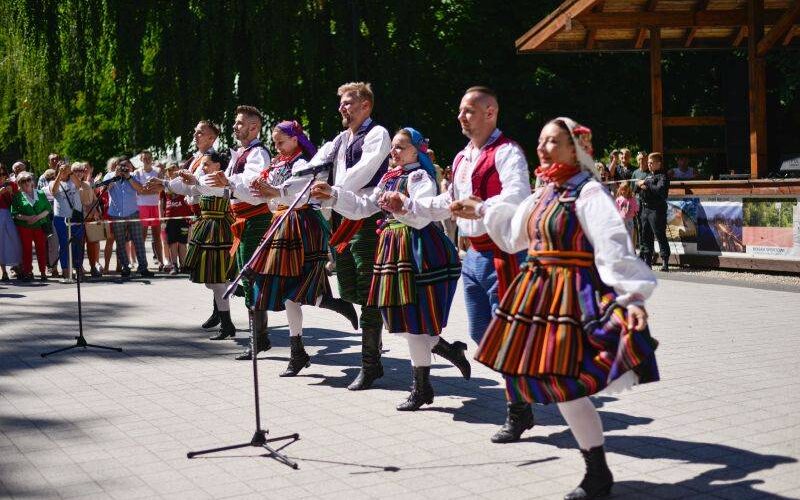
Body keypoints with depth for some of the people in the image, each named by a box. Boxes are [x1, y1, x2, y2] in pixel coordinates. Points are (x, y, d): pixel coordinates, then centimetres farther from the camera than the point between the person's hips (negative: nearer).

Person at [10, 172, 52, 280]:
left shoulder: (40, 194, 11)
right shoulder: (17, 196, 6)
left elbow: (48, 209, 8)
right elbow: (14, 213, 0)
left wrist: (38, 216, -9)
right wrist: (26, 218, -15)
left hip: (40, 226, 1)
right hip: (24, 227, -1)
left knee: (41, 249, -1)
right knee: (27, 250, 0)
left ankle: (43, 273, 5)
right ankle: (28, 272, 7)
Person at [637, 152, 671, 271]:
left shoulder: (662, 176, -6)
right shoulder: (649, 176, 20)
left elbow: (660, 190, -22)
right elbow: (640, 193, 23)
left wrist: (646, 184, -16)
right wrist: (642, 187, 0)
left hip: (657, 209, -8)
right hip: (645, 208, 8)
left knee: (660, 235, -8)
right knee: (646, 236, 10)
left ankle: (665, 262, -6)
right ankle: (647, 260, 16)